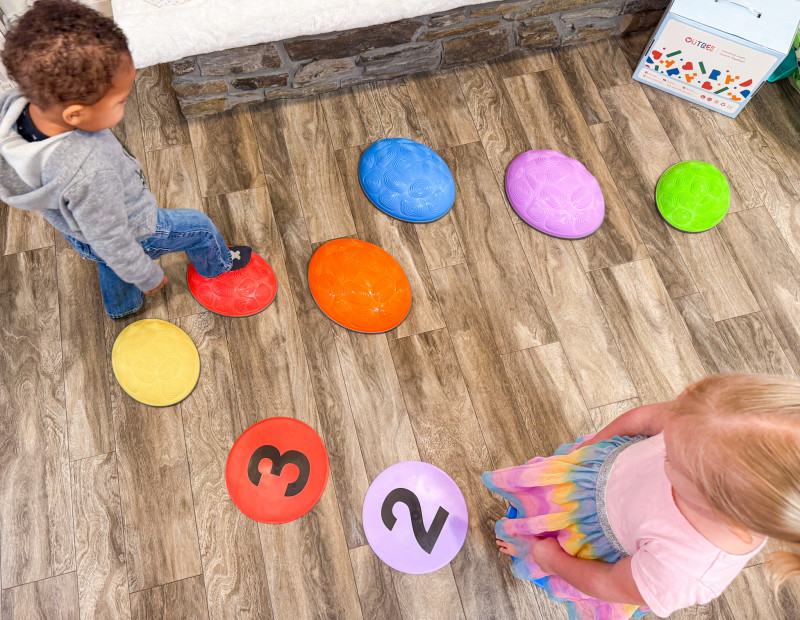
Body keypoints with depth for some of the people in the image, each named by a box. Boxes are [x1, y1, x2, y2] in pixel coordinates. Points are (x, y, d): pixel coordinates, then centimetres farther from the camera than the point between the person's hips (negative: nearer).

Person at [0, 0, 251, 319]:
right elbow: (112, 243, -30)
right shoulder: (89, 175, -46)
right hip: (134, 231, -7)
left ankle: (121, 307, 66)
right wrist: (148, 277, -12)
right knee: (199, 226, 17)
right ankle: (216, 266, 47)